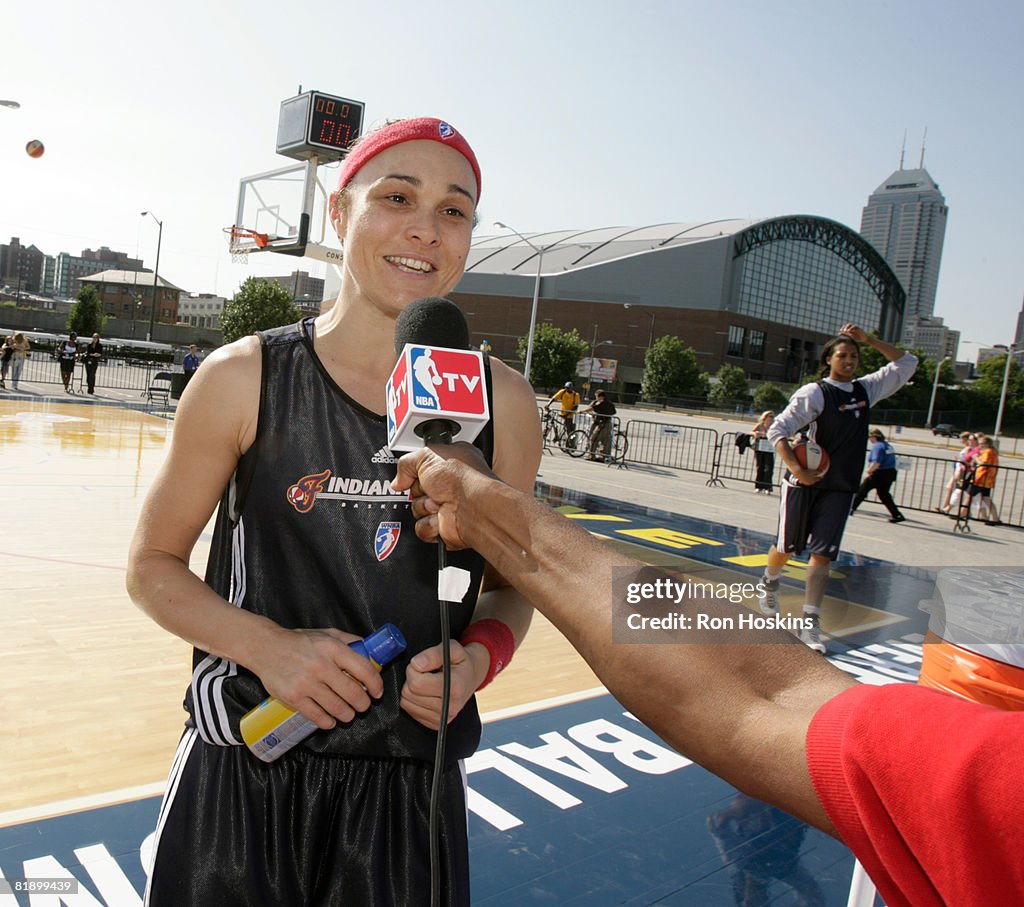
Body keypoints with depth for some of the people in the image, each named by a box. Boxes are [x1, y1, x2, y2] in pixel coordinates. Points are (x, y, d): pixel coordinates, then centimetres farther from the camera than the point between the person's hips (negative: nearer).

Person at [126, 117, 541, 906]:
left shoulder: (503, 403, -6)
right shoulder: (243, 378, -9)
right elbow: (153, 565, 0)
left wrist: (479, 658, -14)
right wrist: (267, 645, -15)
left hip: (409, 787, 2)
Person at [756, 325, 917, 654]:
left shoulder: (866, 389, 8)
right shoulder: (813, 393, -10)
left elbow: (907, 363, 16)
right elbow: (777, 430, -15)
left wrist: (868, 339, 5)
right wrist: (795, 468, -27)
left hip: (840, 489, 4)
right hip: (804, 484, -4)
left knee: (822, 555, -2)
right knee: (786, 547, 9)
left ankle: (810, 623, 1)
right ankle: (770, 584, 39)